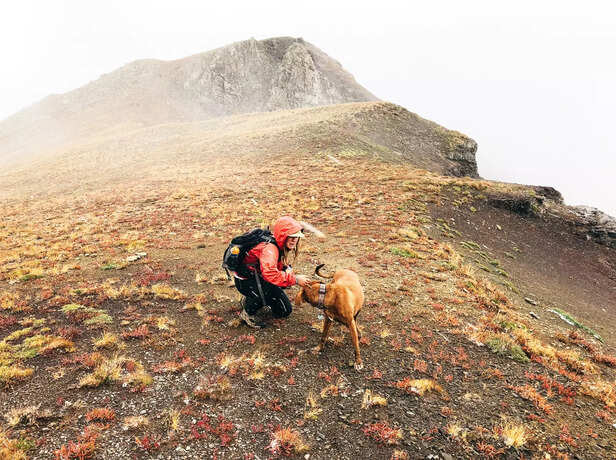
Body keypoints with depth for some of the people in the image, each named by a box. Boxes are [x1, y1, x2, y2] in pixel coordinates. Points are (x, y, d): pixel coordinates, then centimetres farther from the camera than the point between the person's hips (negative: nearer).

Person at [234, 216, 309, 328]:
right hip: (245, 280, -8)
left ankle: (250, 299, 18)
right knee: (273, 290, -36)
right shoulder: (269, 248, -32)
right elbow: (269, 273, -47)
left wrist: (288, 271, -21)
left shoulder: (284, 248, -4)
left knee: (285, 311, 3)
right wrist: (295, 279, -42)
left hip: (258, 277, 8)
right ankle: (248, 313, -11)